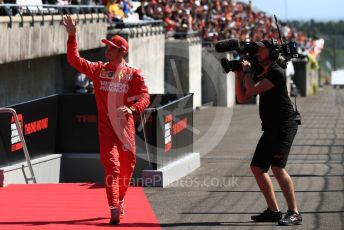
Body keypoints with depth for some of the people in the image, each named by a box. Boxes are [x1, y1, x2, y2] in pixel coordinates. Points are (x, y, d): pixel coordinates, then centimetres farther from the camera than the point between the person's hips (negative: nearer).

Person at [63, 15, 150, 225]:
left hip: (125, 125, 0)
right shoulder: (98, 70, 4)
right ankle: (114, 210, -15)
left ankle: (121, 199, 35)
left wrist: (131, 108, -30)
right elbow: (74, 60, -2)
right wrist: (72, 36, -12)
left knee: (127, 165, 10)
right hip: (106, 125, 0)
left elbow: (144, 97, -10)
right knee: (111, 165, -10)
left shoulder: (134, 74, -2)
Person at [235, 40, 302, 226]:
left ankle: (294, 213, -23)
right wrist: (239, 76, 7)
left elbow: (252, 90, -20)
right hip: (271, 128, 10)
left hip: (284, 126, -10)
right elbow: (242, 97, 18)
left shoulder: (276, 73, -13)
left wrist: (247, 71, -5)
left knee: (277, 167, -22)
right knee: (257, 167, 12)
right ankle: (273, 211, 19)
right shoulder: (260, 74, 17)